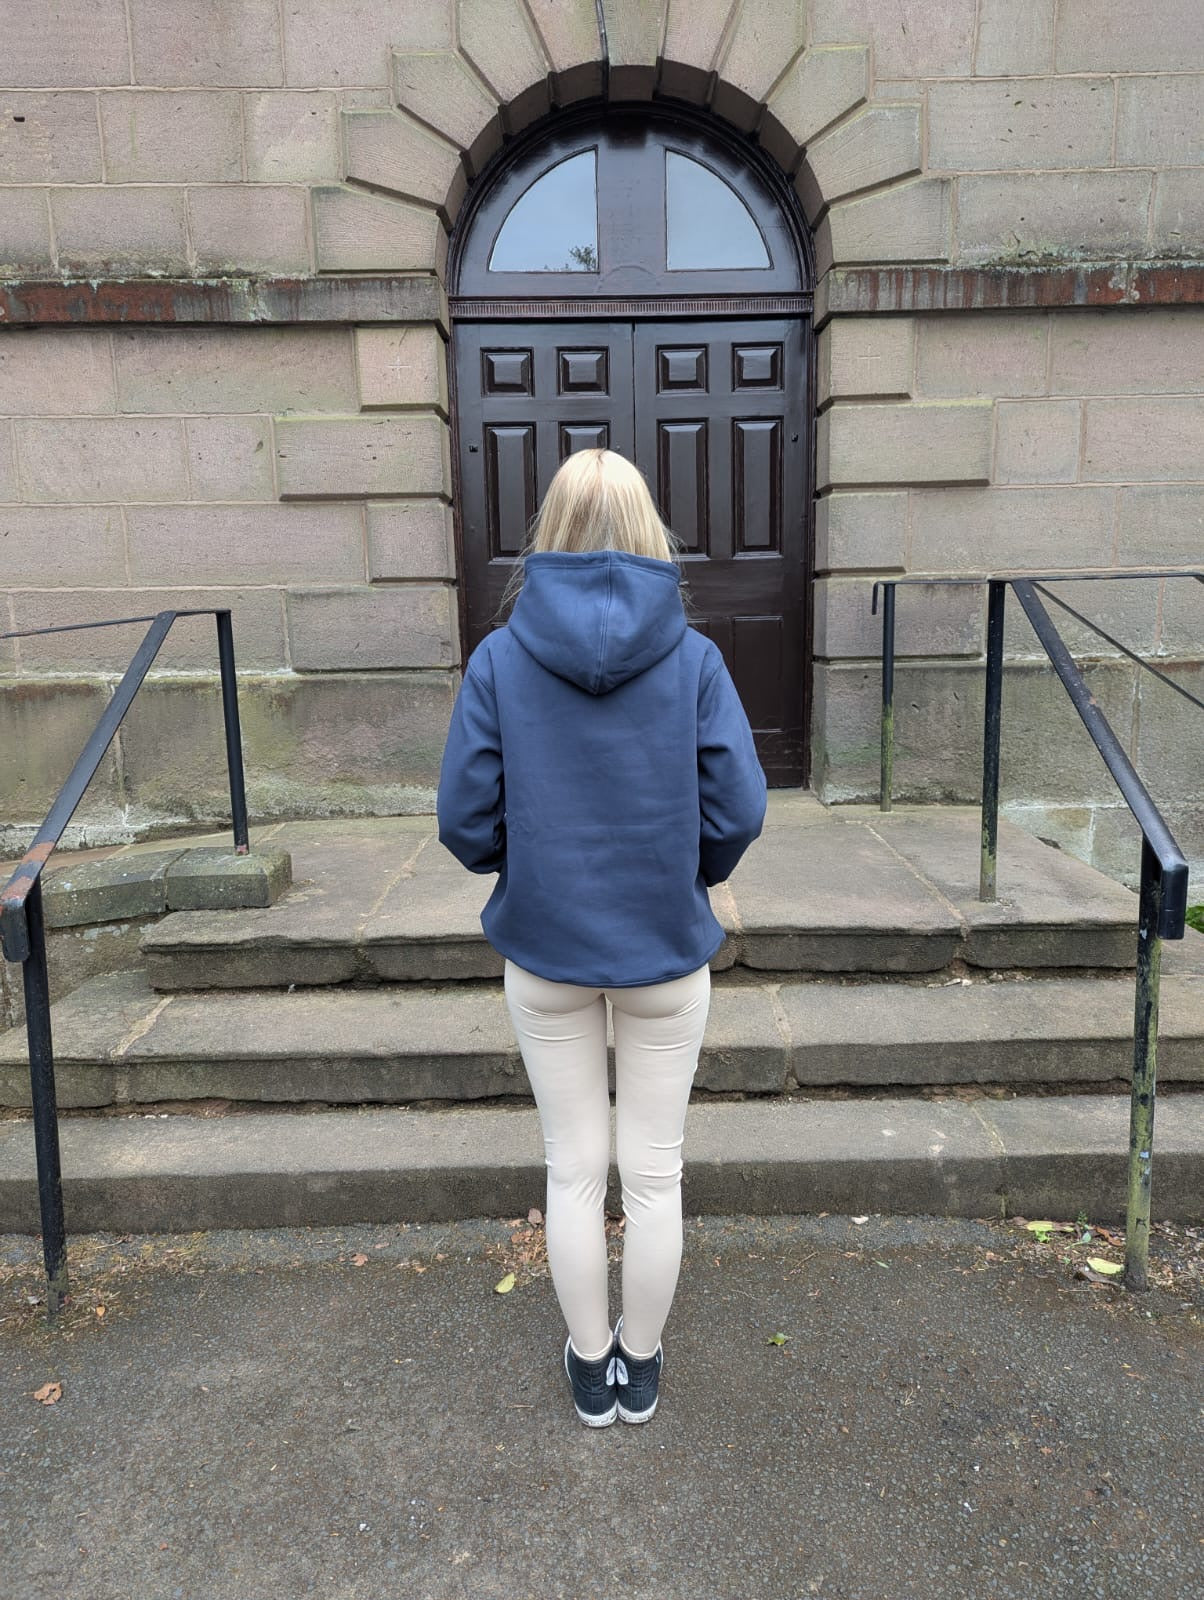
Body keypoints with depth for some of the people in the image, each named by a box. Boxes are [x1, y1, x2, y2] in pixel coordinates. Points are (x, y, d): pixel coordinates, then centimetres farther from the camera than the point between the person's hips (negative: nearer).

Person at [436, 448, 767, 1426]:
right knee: (654, 1170, 17)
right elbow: (738, 813, -11)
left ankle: (591, 1366, 35)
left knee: (575, 1168, 18)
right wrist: (685, 873, 9)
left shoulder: (499, 659, -10)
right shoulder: (693, 657, -11)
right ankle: (641, 1365, 36)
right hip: (665, 950, 0)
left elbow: (466, 822, -9)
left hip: (545, 949, 1)